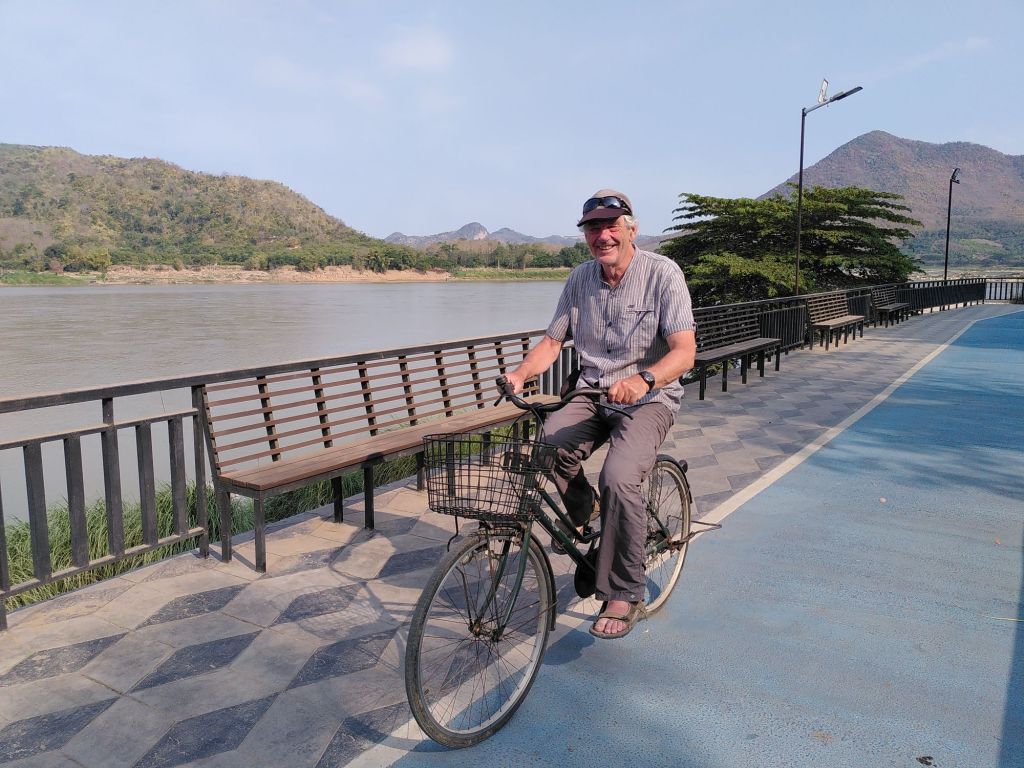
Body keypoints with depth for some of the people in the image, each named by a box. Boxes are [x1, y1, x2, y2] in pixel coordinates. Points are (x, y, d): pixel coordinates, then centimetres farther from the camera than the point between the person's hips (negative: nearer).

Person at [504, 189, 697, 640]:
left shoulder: (662, 273, -10)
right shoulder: (580, 279, 4)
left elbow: (684, 351, -18)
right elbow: (552, 341, 6)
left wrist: (643, 380, -37)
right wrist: (521, 374, -14)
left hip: (649, 400, -4)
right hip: (593, 395, 4)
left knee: (619, 477, -29)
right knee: (549, 445, -28)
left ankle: (624, 596, -9)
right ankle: (580, 507, 6)